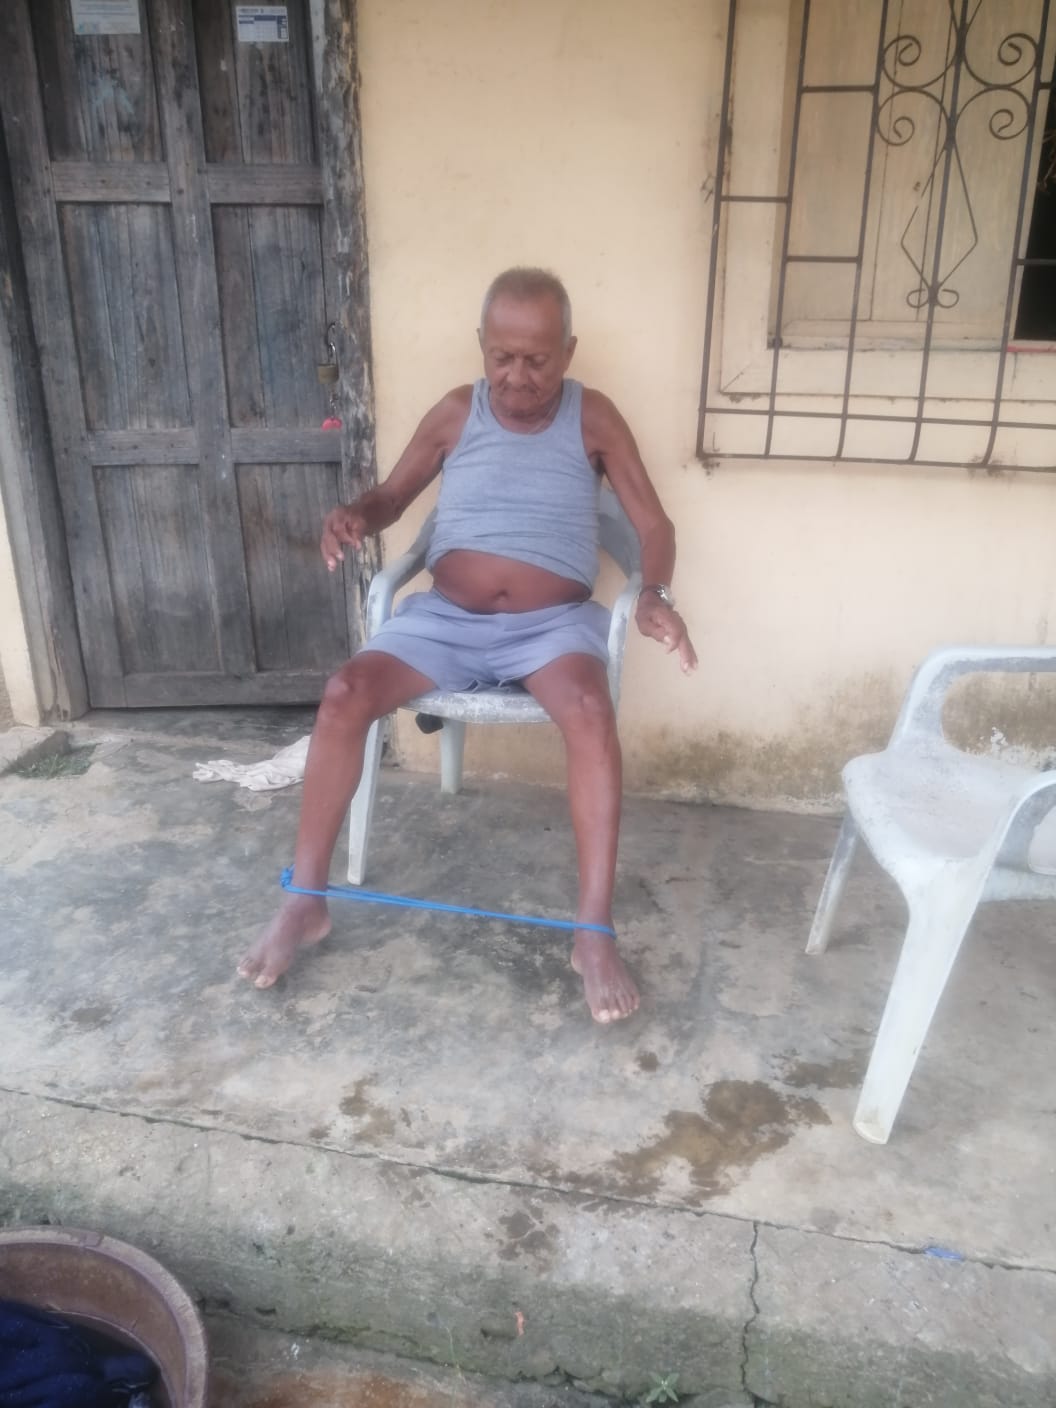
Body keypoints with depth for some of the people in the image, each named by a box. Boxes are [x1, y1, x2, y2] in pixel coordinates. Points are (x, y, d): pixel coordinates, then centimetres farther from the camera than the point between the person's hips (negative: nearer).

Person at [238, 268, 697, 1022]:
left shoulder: (592, 416, 2)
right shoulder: (456, 412, 6)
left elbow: (655, 524, 0)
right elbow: (394, 494, 15)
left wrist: (655, 595, -21)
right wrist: (354, 516, -10)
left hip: (554, 623, -2)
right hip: (446, 617, 2)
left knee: (591, 710, -35)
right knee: (345, 694, -23)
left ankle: (595, 933, -27)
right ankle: (305, 900, -9)